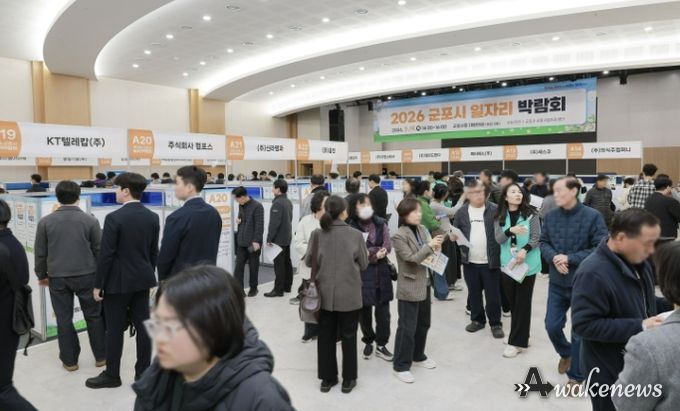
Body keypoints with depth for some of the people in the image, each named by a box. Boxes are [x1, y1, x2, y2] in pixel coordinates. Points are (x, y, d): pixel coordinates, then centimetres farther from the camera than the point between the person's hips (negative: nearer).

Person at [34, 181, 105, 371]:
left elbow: (40, 252, 4)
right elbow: (99, 250, 0)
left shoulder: (45, 221, -2)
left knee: (64, 319, 10)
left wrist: (41, 275, 18)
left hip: (57, 277, 1)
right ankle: (101, 356, 19)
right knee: (94, 316, 10)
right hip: (86, 275, -1)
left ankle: (69, 360, 18)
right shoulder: (90, 220, -6)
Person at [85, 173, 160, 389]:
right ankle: (143, 373, 19)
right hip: (142, 280, 6)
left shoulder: (114, 217, -16)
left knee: (115, 329, 6)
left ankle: (112, 375, 19)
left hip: (118, 281, -5)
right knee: (143, 326, 10)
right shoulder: (153, 217, 2)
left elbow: (106, 254, -14)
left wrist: (98, 284, -5)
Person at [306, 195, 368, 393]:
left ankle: (327, 378, 26)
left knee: (325, 336, 15)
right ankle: (348, 380, 23)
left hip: (324, 294, 2)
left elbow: (308, 261, 3)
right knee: (348, 336, 13)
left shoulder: (317, 234, -8)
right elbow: (363, 265, -1)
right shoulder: (356, 235, -11)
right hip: (349, 295, -2)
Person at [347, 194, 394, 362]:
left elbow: (387, 247, -2)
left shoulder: (381, 223, 2)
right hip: (361, 273, -3)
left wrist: (369, 253, -16)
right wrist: (375, 254, -16)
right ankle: (368, 342, 30)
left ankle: (381, 345, 20)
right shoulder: (350, 227, -12)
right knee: (364, 310, 10)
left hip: (381, 271, 3)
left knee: (383, 310, 6)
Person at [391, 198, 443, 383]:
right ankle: (401, 366, 11)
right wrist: (429, 246, -24)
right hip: (409, 287, -7)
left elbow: (430, 253, 11)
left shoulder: (422, 229, 4)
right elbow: (412, 259, -20)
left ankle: (418, 356, 36)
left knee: (423, 323, 19)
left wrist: (436, 248, -10)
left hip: (424, 283, 7)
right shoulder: (399, 236, -15)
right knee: (407, 328, -1)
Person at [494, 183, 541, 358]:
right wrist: (510, 230, -26)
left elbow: (537, 237, -8)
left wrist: (525, 250, -25)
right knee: (512, 301, 11)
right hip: (508, 263, 3)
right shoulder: (500, 217, 3)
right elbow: (498, 239, -6)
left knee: (522, 302, -1)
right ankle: (518, 336, 28)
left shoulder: (531, 214, -4)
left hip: (527, 264, -3)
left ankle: (516, 342, 6)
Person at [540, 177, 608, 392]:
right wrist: (554, 257, -16)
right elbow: (543, 242, 5)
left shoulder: (592, 216, -15)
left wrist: (570, 258, -21)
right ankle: (565, 353, 43)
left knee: (579, 331, 9)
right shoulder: (551, 216, -2)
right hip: (557, 281, 4)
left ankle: (575, 376, 28)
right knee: (552, 325, 10)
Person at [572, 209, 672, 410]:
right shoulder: (593, 273, -29)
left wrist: (671, 305, -2)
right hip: (609, 371, -8)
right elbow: (585, 325, -30)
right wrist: (639, 327, -30)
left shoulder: (638, 262, 1)